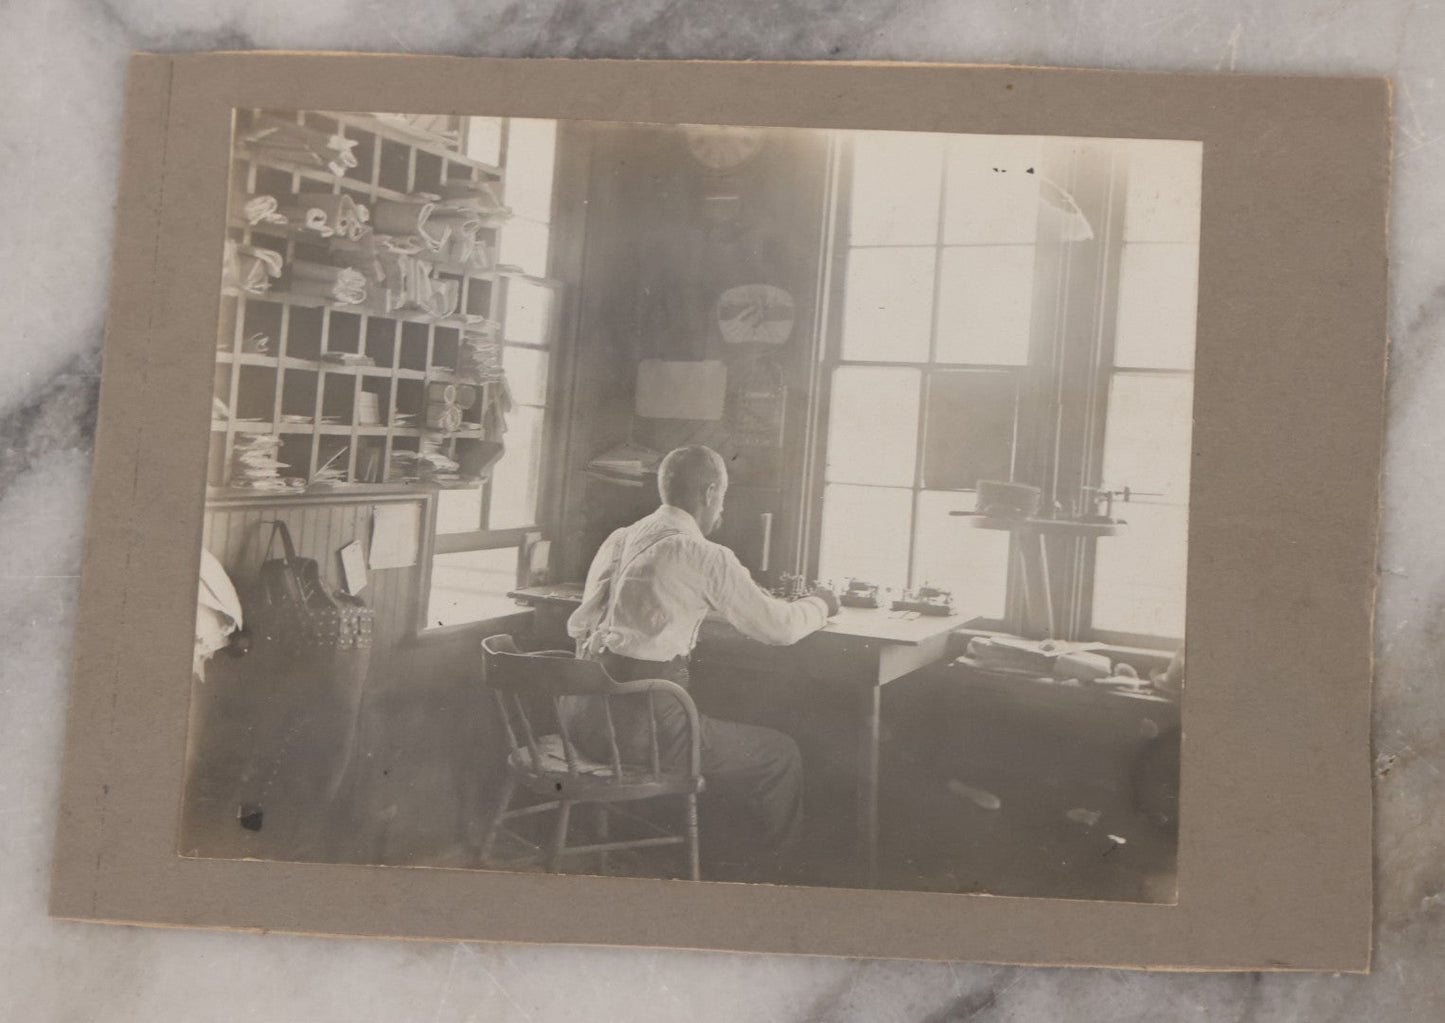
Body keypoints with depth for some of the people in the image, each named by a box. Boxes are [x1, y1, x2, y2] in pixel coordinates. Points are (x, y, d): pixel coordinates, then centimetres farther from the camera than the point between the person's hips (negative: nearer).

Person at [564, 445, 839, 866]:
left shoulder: (618, 540, 11)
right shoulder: (706, 557, -10)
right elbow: (779, 629, -4)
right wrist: (819, 604, 18)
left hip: (583, 719, 8)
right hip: (641, 724, -8)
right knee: (782, 755, 10)